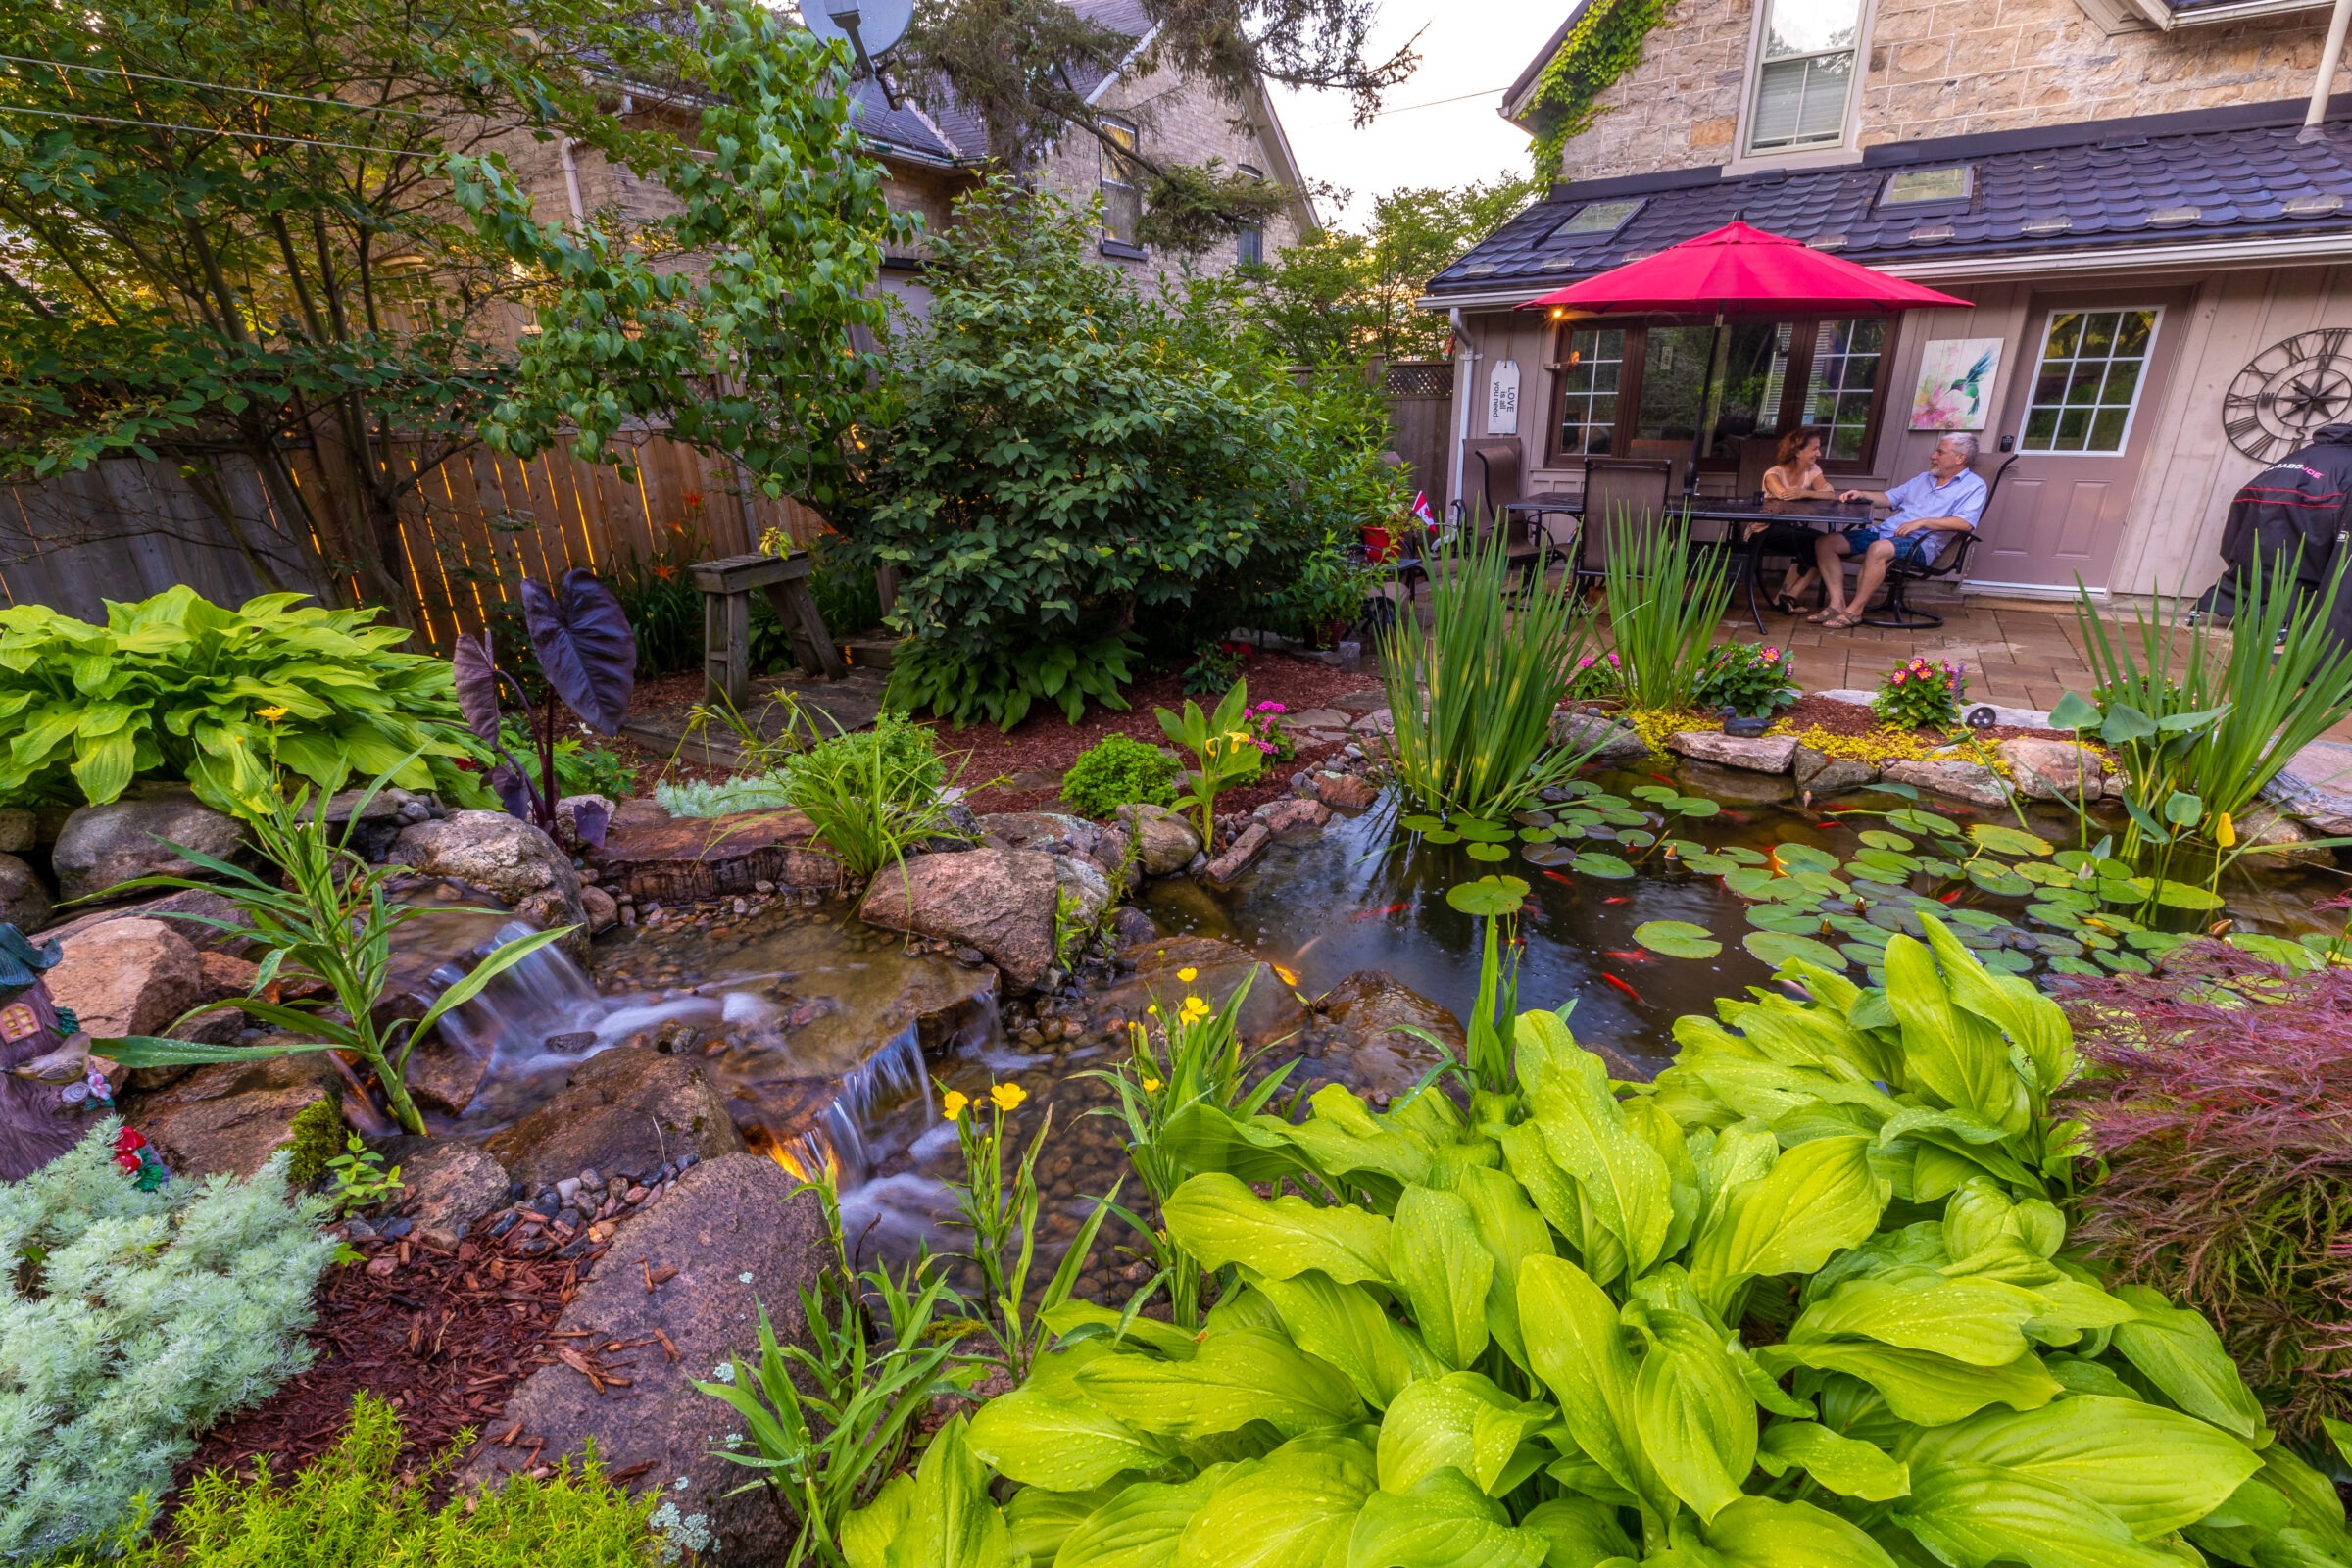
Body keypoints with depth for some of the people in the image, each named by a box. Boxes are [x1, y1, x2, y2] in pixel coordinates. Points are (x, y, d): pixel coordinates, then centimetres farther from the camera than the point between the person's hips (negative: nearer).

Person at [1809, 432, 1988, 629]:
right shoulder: (1924, 478, 26)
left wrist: (1922, 522, -20)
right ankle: (1837, 603, -21)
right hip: (1883, 532, 8)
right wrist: (1863, 494, 10)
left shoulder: (1973, 486, 2)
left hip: (1919, 544, -8)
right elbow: (1889, 497, 29)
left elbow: (1965, 523, -14)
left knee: (1878, 549, -42)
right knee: (1825, 542, -11)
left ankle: (1854, 611, -32)